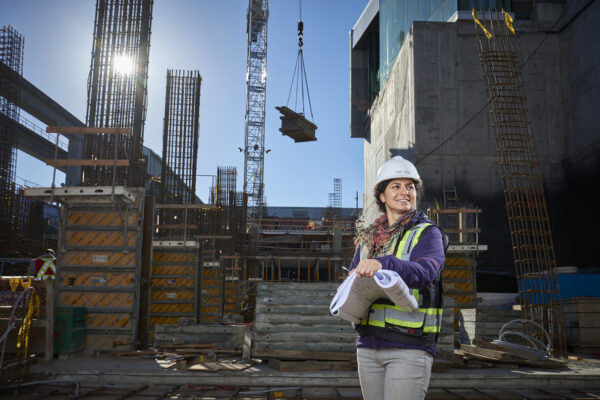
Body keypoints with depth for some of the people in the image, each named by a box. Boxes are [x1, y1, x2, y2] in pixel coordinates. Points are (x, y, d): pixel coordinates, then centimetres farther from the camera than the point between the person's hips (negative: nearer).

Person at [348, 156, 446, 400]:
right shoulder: (368, 238, 15)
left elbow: (425, 272, -21)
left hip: (410, 346, -5)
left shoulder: (427, 233, -1)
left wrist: (384, 263, -39)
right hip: (368, 345, 5)